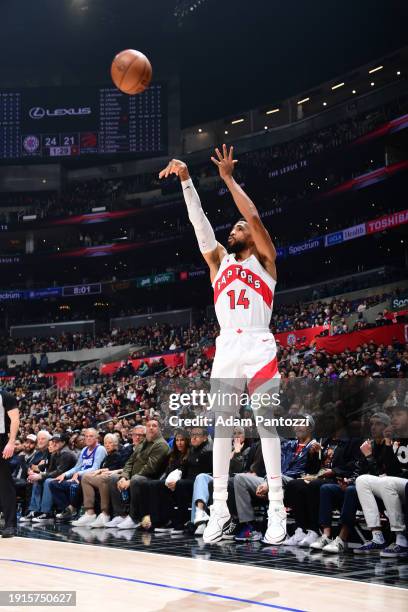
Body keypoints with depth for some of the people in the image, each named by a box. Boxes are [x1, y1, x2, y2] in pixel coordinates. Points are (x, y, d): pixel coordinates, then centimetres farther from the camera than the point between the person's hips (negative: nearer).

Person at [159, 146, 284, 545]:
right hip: (225, 350, 4)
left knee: (266, 426, -6)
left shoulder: (264, 260, 11)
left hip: (259, 348, -4)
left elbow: (254, 216, -3)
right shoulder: (218, 262, 21)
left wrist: (228, 178, -1)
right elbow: (199, 222, 10)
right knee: (221, 427, 1)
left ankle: (277, 509, -6)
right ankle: (220, 509, 3)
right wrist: (185, 180, 1)